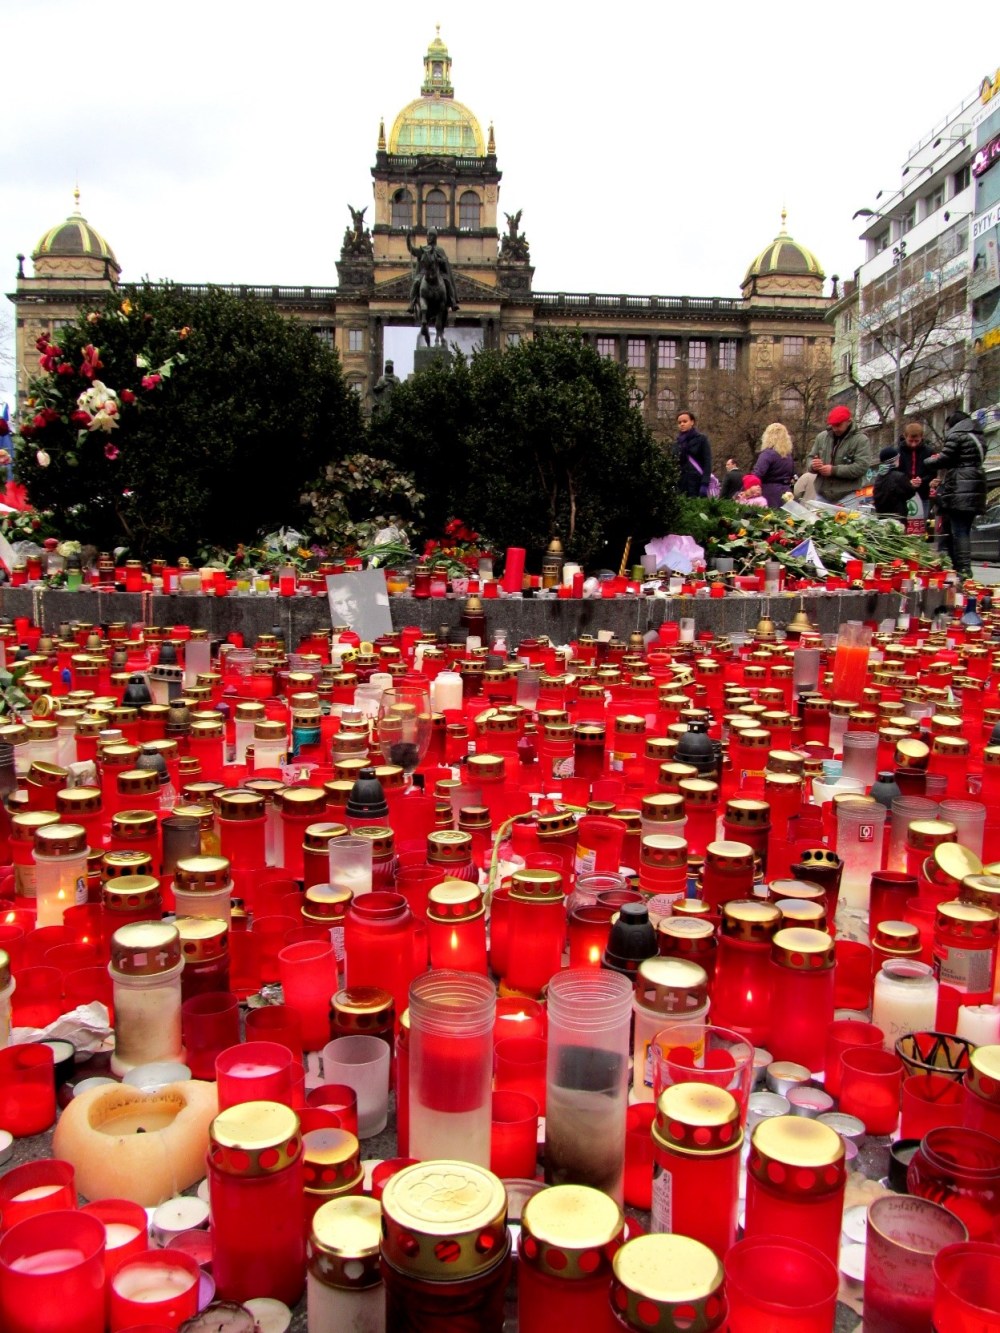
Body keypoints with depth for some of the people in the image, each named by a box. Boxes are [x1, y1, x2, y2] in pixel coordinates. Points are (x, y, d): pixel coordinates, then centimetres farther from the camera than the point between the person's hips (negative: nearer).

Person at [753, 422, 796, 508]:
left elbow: (757, 474, -23)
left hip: (770, 494, -7)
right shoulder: (789, 455, 14)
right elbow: (792, 476, 23)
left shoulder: (768, 453, -11)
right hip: (785, 493, 8)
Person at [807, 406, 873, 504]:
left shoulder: (861, 440, -5)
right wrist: (813, 465, -9)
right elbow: (811, 458, 17)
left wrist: (834, 470, -20)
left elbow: (862, 467, -15)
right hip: (821, 495, 5)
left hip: (846, 497, -4)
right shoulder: (821, 437, 9)